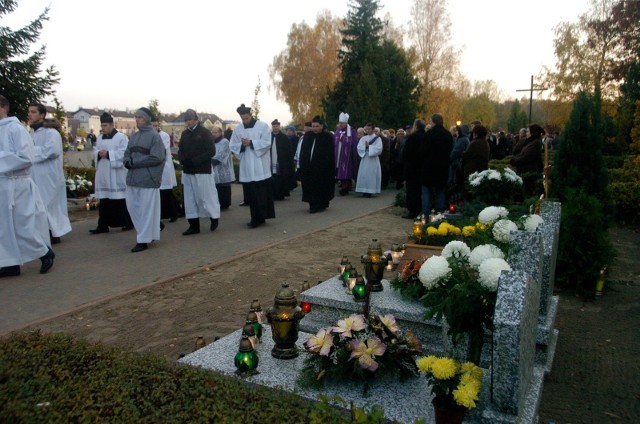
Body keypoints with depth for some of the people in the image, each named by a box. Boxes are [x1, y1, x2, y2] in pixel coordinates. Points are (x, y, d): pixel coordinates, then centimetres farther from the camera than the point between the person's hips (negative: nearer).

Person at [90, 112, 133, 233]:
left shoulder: (121, 137, -6)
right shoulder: (100, 138, 14)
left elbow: (124, 154, -15)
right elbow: (95, 152, 14)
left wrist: (108, 154, -19)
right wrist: (99, 153, -9)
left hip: (116, 175, -6)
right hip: (103, 175, 6)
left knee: (120, 200, 1)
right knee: (104, 201, 6)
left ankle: (128, 222, 14)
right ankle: (103, 225, 9)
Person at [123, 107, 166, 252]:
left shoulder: (154, 136, -7)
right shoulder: (134, 136, 14)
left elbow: (156, 157, -15)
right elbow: (127, 153, 16)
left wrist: (134, 162, -16)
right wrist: (127, 161, -7)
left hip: (148, 178, -7)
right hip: (133, 177, 7)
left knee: (146, 208, -1)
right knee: (132, 206, 10)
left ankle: (143, 240, 8)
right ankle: (155, 225, 30)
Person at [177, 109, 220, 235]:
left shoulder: (205, 133, -5)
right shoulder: (184, 134, 12)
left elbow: (211, 151, -11)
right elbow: (180, 150, 15)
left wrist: (194, 161, -18)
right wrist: (183, 160, -8)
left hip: (202, 171, -6)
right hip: (187, 171, 6)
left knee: (205, 196, -1)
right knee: (190, 198, 7)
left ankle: (214, 217, 22)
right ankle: (194, 225, 15)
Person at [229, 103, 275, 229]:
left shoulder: (262, 126, -3)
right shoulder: (238, 129, 7)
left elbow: (267, 143, -11)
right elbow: (232, 146, 7)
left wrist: (251, 143, -16)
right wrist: (242, 145, -13)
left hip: (260, 166, -4)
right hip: (247, 167, 4)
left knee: (262, 193, -2)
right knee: (251, 193, 6)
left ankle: (260, 217, 4)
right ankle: (256, 218, 14)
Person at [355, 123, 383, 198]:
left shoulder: (377, 138, 2)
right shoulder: (363, 138, 14)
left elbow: (379, 149, -11)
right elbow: (359, 147, 2)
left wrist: (368, 146, -8)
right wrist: (366, 146, -13)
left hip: (373, 160, -4)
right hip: (364, 159, 4)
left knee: (371, 175, -5)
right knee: (364, 175, -1)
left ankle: (370, 191, -2)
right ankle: (364, 191, 2)